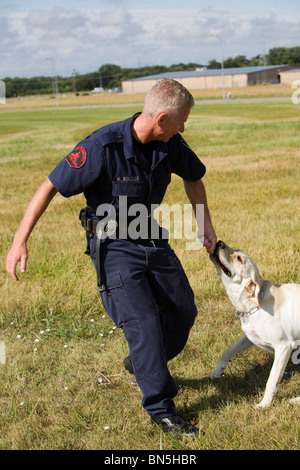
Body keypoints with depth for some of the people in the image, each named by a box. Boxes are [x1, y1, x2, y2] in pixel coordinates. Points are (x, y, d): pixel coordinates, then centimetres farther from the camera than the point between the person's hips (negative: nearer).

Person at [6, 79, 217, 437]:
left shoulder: (170, 144, -8)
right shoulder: (103, 146, -27)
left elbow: (193, 177, 15)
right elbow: (50, 187, -22)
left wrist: (206, 225, 11)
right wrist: (20, 242, -24)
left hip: (151, 238, 7)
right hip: (113, 244, -7)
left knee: (183, 311, 12)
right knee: (143, 320, -14)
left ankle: (141, 364, 38)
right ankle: (160, 408, 2)